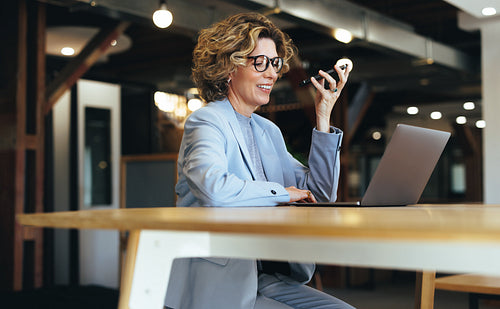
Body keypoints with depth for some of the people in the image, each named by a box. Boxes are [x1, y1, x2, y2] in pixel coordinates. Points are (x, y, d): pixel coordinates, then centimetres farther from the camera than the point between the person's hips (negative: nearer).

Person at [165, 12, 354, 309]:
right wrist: (282, 193, -13)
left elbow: (320, 196, 15)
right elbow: (215, 189, -29)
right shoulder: (205, 121, -7)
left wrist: (323, 118, 9)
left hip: (271, 278, 7)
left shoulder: (269, 131, 16)